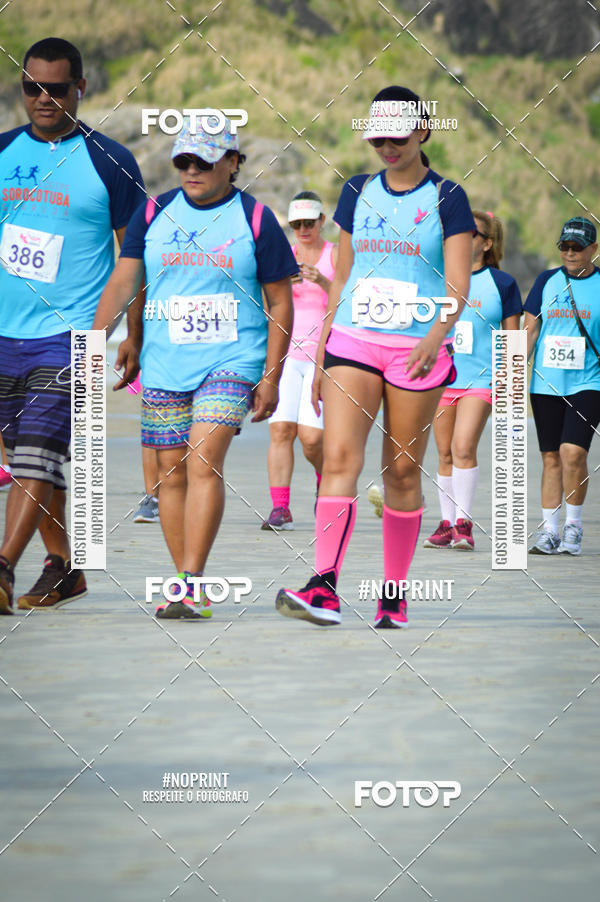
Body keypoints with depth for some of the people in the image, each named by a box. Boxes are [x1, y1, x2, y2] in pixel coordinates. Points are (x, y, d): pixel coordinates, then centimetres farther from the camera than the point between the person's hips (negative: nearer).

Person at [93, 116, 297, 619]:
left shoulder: (255, 219, 0)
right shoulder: (154, 214, 8)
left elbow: (280, 303, 2)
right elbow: (123, 280, 5)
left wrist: (271, 377, -2)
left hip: (232, 361, -4)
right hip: (164, 365, 4)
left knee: (204, 463, -18)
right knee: (172, 474, 6)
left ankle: (189, 585, -21)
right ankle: (191, 589, 16)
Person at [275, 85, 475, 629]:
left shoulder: (447, 199, 0)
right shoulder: (358, 192, 12)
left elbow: (458, 287, -8)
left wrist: (436, 335, -27)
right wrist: (321, 356, 14)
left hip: (417, 350, -2)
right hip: (353, 340, 2)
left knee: (403, 472, 2)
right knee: (340, 457, -14)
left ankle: (394, 594, 13)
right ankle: (325, 589, -24)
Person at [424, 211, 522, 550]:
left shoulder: (502, 283, 1)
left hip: (481, 379, -3)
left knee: (463, 448, -18)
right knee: (446, 454, 6)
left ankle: (464, 523, -11)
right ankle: (447, 524, 15)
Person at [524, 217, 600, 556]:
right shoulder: (547, 281, 8)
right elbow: (529, 330, 10)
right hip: (546, 384, 3)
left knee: (573, 451, -17)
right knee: (551, 457, 4)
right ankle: (549, 531, 10)